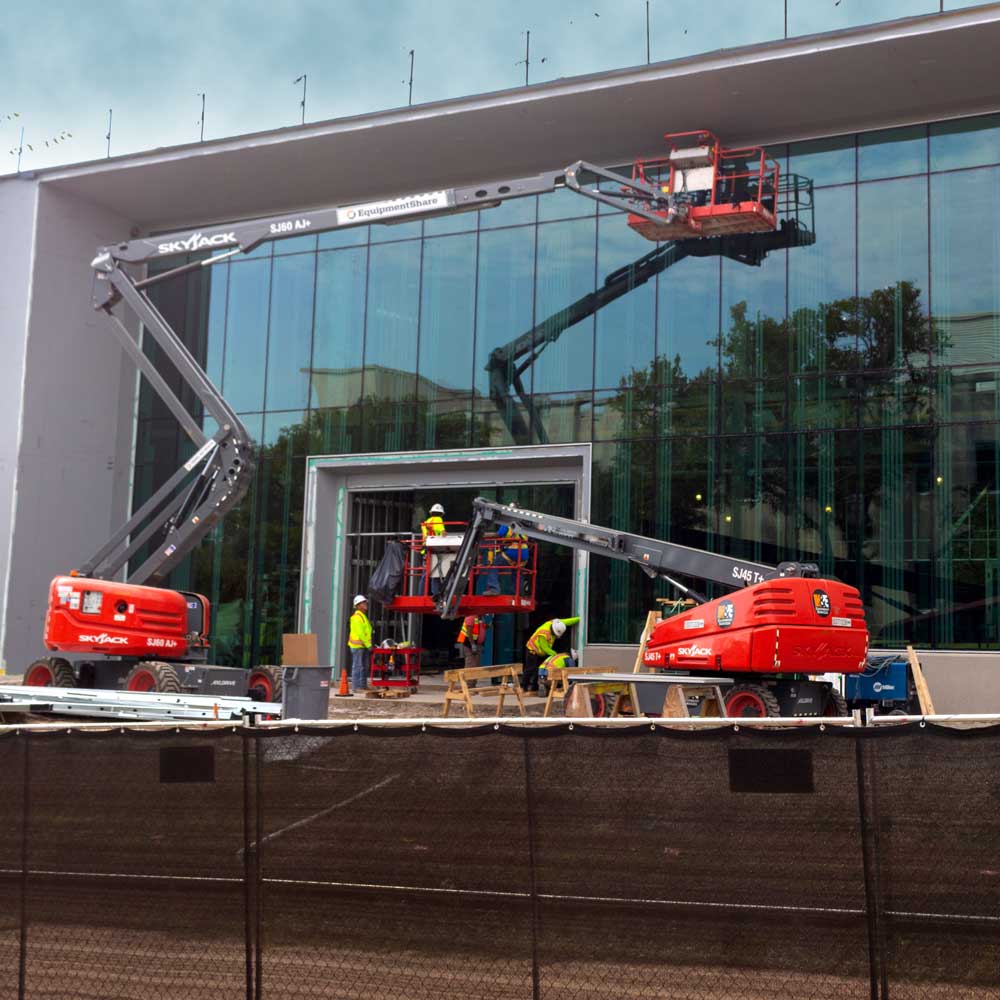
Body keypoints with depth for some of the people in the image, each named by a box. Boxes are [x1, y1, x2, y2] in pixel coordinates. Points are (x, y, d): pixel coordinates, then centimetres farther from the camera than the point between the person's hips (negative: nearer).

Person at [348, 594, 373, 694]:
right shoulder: (357, 617, -12)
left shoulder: (363, 616, 19)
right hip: (357, 645, -10)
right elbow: (360, 633, -18)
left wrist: (369, 644, 15)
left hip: (364, 645, 10)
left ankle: (363, 686, 17)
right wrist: (368, 645, -16)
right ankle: (355, 687, -7)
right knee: (357, 667, -8)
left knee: (365, 666, 11)